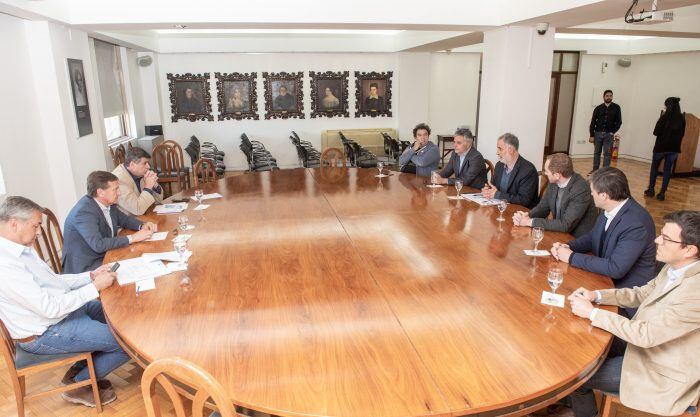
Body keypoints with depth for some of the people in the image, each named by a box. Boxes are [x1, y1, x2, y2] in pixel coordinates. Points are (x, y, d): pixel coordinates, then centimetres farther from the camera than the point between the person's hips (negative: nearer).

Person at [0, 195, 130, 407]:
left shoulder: (21, 247, 2)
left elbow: (52, 281, 10)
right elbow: (51, 308, -29)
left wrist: (91, 275, -3)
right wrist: (95, 286, -23)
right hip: (44, 334, -10)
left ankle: (80, 368, 23)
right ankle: (80, 384, 12)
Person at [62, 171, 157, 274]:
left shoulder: (108, 203, -1)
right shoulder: (84, 212, -23)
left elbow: (125, 219, 16)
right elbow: (98, 245, -31)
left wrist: (143, 226, -4)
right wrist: (132, 238, -27)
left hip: (105, 256, 8)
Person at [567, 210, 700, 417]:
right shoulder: (674, 268, -5)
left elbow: (646, 335, -31)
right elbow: (642, 293, 9)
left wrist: (592, 312, -24)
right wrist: (596, 295, -6)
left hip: (664, 376, -8)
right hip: (647, 346, 8)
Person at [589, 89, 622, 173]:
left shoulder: (616, 108, 3)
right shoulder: (598, 108, 4)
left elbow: (619, 121, 3)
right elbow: (593, 122, 2)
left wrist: (613, 132, -7)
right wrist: (591, 135, -3)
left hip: (609, 134, -1)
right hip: (598, 133, 1)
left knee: (607, 153, -1)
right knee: (597, 152, 8)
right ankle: (595, 170, 16)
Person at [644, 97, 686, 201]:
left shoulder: (665, 117, -13)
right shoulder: (682, 119, 0)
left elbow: (656, 132, -9)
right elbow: (682, 134, 8)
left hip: (661, 146, -3)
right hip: (674, 148, 3)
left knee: (654, 167, 14)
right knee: (667, 170, 8)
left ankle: (651, 189, 15)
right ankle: (662, 193, 7)